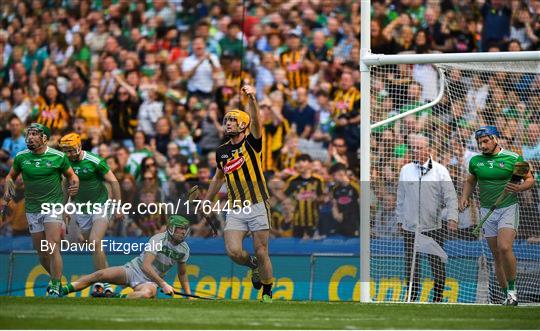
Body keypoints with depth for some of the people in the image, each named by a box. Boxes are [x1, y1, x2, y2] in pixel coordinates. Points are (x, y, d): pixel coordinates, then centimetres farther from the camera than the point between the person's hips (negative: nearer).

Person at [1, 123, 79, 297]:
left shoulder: (58, 157, -6)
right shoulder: (21, 157, 2)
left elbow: (71, 174, 7)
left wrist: (74, 184, -14)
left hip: (53, 205, -4)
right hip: (32, 209, 4)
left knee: (52, 248, -17)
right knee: (41, 252, 9)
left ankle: (55, 288, -14)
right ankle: (55, 278, 33)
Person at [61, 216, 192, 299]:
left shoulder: (184, 249, 2)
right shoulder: (159, 239, -15)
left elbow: (182, 274, 19)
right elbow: (146, 266, -23)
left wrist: (189, 296, 12)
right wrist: (163, 284, -29)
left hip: (149, 281, 2)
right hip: (134, 269, -2)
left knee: (147, 293, -40)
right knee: (99, 275, -23)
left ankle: (112, 298, -34)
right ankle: (62, 290, -19)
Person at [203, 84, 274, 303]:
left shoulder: (252, 143, -3)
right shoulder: (222, 152, 11)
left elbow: (255, 121, -23)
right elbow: (218, 178, 28)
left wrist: (252, 99, -41)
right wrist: (205, 203, 33)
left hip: (257, 206, -4)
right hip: (235, 209, 4)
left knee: (261, 253, -4)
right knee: (233, 251, -13)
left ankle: (267, 294, 14)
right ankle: (253, 266, 20)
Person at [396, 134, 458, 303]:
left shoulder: (439, 170, 1)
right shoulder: (405, 170, 10)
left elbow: (450, 196, -2)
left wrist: (452, 217, -15)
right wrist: (401, 219, 13)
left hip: (434, 228, -2)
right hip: (410, 228, 2)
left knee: (437, 264, -1)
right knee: (411, 266, 1)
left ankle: (437, 298, 10)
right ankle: (411, 298, 9)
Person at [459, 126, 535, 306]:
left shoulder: (513, 159, -6)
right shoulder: (475, 161, 6)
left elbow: (530, 179, 1)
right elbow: (470, 181, 23)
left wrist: (520, 188, -19)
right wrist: (464, 197, 5)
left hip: (508, 208, -4)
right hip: (487, 211, 4)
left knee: (504, 247, -23)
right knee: (496, 255, 3)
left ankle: (512, 289, -9)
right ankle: (507, 294, 13)